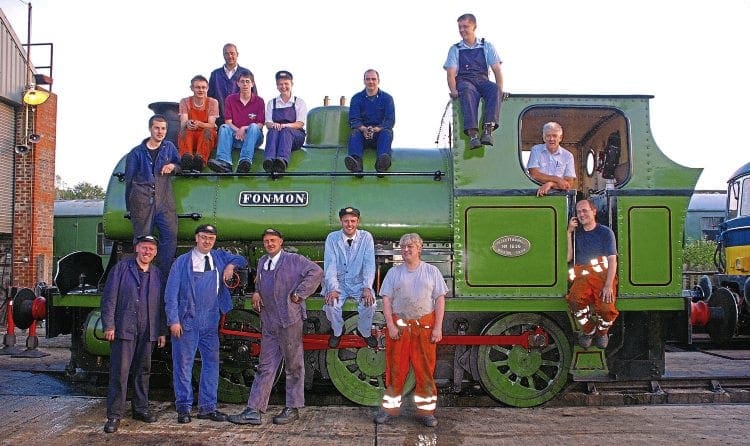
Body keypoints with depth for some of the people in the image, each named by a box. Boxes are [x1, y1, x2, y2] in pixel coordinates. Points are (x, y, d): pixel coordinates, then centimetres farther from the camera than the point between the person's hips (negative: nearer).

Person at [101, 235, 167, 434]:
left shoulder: (157, 274, 12)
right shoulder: (122, 268, 0)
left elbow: (161, 305, 15)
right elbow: (109, 297, -4)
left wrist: (162, 331, 12)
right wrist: (108, 325, -10)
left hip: (148, 333, 4)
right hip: (123, 330, -4)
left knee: (143, 371, 13)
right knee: (119, 372, -6)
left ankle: (141, 408, 25)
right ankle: (114, 415, 0)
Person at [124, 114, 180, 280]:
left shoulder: (169, 147, 15)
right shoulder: (136, 153, 8)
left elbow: (181, 167, 23)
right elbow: (129, 179, 10)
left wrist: (173, 166, -2)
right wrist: (129, 205, 7)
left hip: (164, 201, 2)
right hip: (142, 200, -2)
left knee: (170, 236, -9)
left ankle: (165, 278, -4)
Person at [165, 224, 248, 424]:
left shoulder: (219, 257, 11)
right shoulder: (182, 262, 1)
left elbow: (242, 260, 27)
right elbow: (171, 293, -2)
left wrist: (231, 265, 5)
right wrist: (173, 320, -10)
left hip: (210, 323, 4)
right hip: (186, 322, -4)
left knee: (211, 363, 6)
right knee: (183, 364, 0)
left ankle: (207, 407, 14)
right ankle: (184, 407, 10)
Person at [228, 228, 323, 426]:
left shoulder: (294, 260, -3)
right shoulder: (262, 262, 17)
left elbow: (316, 272, -12)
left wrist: (298, 294, -13)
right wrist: (256, 293, 12)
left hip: (290, 320, -6)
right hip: (268, 323, 6)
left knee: (293, 366, 4)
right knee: (265, 367, 6)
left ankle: (292, 409, 13)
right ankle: (253, 411, 5)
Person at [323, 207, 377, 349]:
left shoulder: (366, 237, -6)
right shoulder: (332, 238, -6)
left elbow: (369, 264, -10)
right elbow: (330, 264, -11)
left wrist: (367, 288, -23)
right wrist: (332, 289, -24)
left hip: (359, 282, 0)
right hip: (338, 282, 0)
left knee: (369, 303, -25)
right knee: (331, 305, -25)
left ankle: (365, 332, 6)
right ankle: (337, 331, 7)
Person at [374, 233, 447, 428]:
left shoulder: (431, 271, 7)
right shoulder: (394, 272, 9)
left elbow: (440, 299, 4)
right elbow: (386, 299, 5)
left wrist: (438, 327, -5)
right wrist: (390, 325, -7)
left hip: (425, 326, 0)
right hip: (399, 325, 1)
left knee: (425, 369, 1)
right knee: (395, 368, 3)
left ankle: (426, 411, 10)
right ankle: (390, 408, 12)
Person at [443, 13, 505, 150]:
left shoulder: (487, 46, 19)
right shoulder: (455, 49, 17)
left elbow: (497, 70, 10)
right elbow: (451, 73, 5)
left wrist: (500, 89, -9)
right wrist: (453, 90, -15)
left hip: (482, 80, 1)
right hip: (463, 80, -1)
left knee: (494, 89, -35)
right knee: (467, 92, -39)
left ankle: (488, 130, -47)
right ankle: (472, 133, -53)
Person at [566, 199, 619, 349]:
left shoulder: (605, 232, 9)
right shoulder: (576, 233, 18)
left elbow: (612, 260, -1)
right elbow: (568, 257, 6)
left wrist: (608, 286, -16)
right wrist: (569, 233, 2)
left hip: (603, 275, -2)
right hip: (582, 276, 2)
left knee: (606, 308, -28)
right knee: (575, 299, -32)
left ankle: (602, 331, 8)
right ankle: (588, 331, -4)